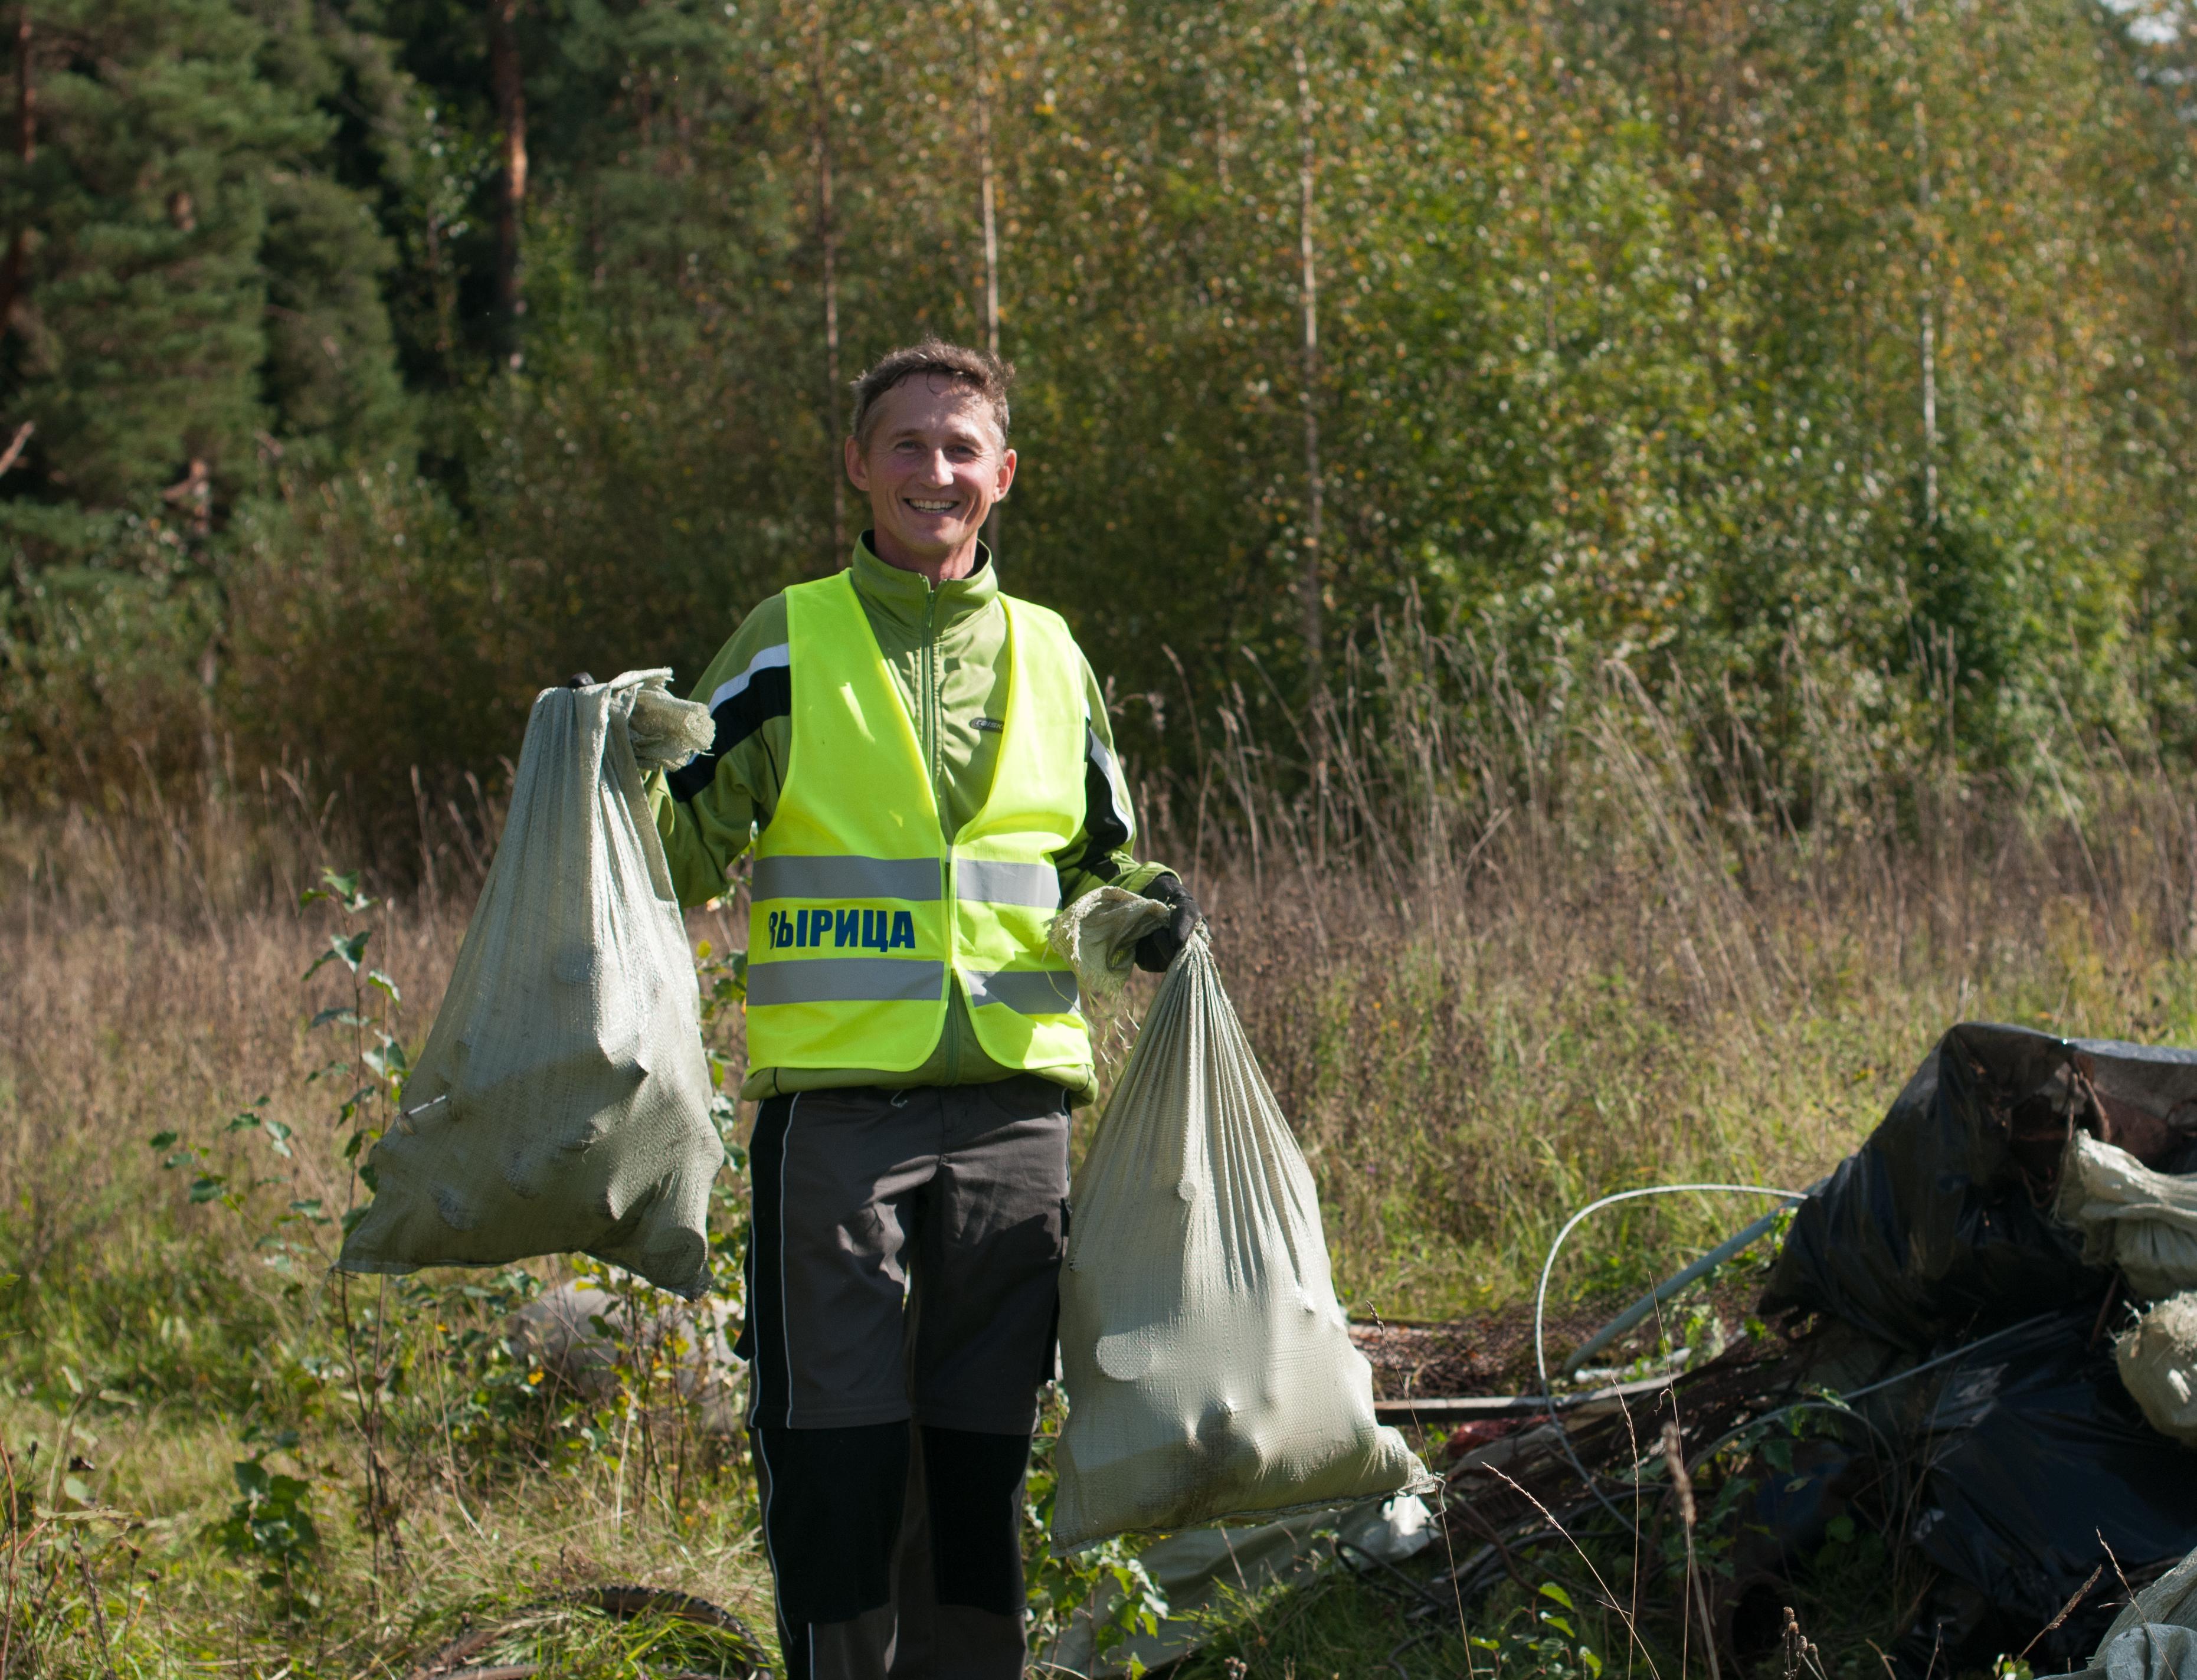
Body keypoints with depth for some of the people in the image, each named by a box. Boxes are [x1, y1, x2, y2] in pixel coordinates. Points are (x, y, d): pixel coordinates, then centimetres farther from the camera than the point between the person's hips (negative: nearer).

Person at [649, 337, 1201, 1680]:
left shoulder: (1049, 657, 14)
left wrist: (1142, 904, 3)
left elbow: (1094, 860, 24)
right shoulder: (791, 646, 4)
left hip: (1014, 1112, 3)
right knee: (838, 1455, -4)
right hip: (838, 1109, -3)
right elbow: (687, 859, 2)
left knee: (983, 1458, 8)